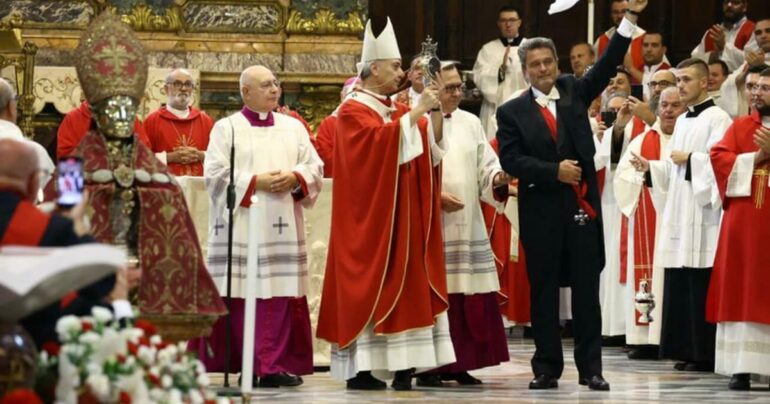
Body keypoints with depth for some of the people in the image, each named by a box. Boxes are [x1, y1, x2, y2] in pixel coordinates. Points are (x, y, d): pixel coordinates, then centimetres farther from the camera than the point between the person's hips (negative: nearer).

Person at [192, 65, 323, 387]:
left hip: (282, 227, 3)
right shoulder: (226, 128, 5)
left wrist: (294, 178, -9)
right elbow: (215, 173, -5)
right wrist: (255, 182, -13)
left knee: (280, 295, -3)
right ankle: (250, 364, -3)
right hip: (241, 225, -3)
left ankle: (275, 365, -3)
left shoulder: (293, 127, 16)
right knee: (243, 296, -7)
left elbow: (315, 167, 11)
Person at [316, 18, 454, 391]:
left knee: (404, 283, 3)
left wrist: (435, 110, -7)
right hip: (370, 213, -8)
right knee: (367, 284, -8)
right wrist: (416, 112, -24)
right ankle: (359, 369, -6)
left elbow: (430, 143, 6)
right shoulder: (353, 110, -7)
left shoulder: (396, 109, 16)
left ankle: (402, 364, 2)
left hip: (401, 215, 8)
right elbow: (380, 139, -25)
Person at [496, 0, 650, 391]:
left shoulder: (574, 92, 9)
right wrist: (555, 171, -15)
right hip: (541, 211, -1)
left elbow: (606, 66, -2)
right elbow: (510, 160, -7)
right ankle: (547, 368, 10)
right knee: (544, 291, 4)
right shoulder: (512, 112, 2)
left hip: (581, 205, 1)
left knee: (587, 289, 2)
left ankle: (590, 367, 7)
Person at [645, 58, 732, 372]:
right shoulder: (682, 121, 19)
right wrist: (651, 166, 6)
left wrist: (689, 158, -11)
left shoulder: (717, 119, -6)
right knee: (678, 285, 7)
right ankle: (686, 349, 12)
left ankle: (705, 354, -4)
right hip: (679, 214, 8)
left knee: (701, 286, -8)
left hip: (704, 214, -8)